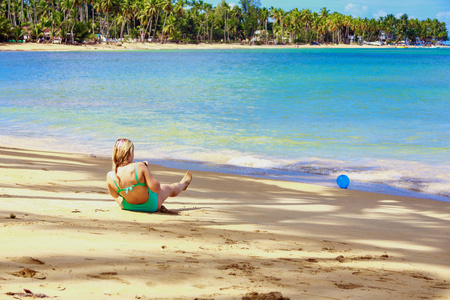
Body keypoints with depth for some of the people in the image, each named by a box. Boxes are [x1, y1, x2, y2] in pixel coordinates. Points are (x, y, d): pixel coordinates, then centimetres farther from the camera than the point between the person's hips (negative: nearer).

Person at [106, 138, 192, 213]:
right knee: (169, 189, 29)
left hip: (128, 206, 2)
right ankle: (183, 184, 63)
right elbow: (156, 188, -26)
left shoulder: (110, 177, -22)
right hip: (150, 206, -2)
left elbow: (115, 195, -4)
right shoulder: (139, 167, -33)